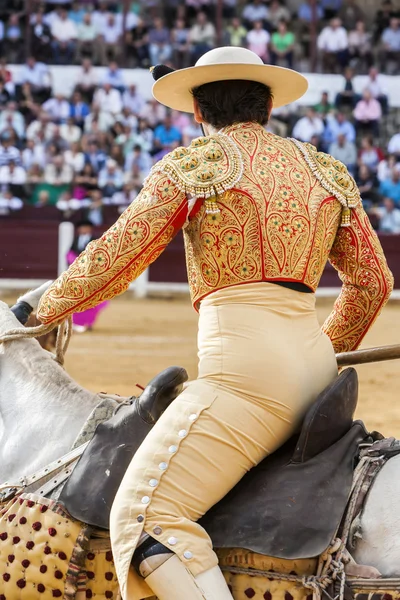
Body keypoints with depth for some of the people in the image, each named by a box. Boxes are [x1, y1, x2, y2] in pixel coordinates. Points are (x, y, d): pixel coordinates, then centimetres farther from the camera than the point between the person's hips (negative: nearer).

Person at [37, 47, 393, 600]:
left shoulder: (190, 166, 2)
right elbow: (372, 282, 21)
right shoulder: (327, 173, 18)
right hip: (314, 370, 8)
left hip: (245, 369, -8)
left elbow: (113, 261, 1)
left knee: (141, 517, -15)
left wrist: (46, 308, 18)